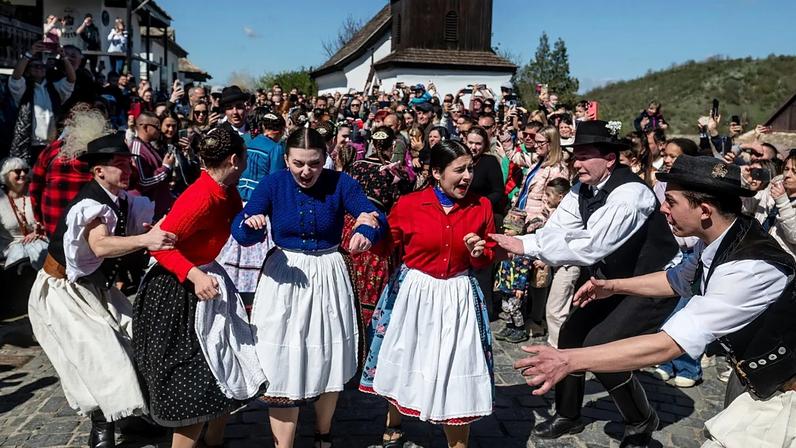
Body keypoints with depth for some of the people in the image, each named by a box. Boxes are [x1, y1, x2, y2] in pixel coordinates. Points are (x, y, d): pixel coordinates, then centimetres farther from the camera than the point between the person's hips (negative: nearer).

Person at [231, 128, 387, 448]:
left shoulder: (340, 183, -9)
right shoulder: (273, 184, -8)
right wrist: (251, 224, -39)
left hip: (328, 278, 1)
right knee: (283, 369, -1)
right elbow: (240, 232, -16)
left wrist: (367, 232, -43)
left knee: (329, 364, 14)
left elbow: (378, 219, -19)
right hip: (283, 279, -1)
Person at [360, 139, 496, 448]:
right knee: (403, 364, 17)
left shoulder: (481, 207, -3)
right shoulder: (409, 204, -11)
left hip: (458, 297, 1)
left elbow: (488, 258, 6)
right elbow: (387, 245, 2)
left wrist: (480, 254, -11)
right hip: (414, 293, 0)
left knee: (455, 374, 1)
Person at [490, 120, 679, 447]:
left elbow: (591, 247, -38)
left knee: (599, 344, -18)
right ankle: (568, 416, 29)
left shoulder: (629, 193, -29)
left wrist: (527, 246, -37)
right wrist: (511, 243, -27)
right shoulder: (583, 190, -3)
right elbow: (555, 230, -9)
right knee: (571, 332, 9)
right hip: (617, 282, 9)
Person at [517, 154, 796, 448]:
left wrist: (571, 361, -36)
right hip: (751, 375, 8)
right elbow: (678, 280, 15)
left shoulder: (749, 268, -35)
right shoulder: (717, 239, -8)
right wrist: (614, 286, 5)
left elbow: (668, 345, -37)